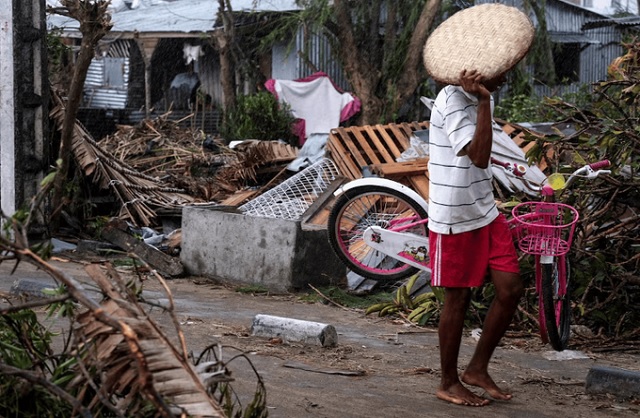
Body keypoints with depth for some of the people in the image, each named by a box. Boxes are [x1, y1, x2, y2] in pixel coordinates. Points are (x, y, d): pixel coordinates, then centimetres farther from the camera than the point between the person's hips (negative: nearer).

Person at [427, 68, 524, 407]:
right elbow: (478, 157, -28)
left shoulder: (480, 97, 9)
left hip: (486, 214, 8)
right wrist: (484, 100, -31)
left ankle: (477, 369, 17)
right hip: (454, 220, -8)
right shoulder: (452, 100, -18)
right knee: (458, 299, 2)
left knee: (511, 289, 2)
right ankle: (449, 383, 16)